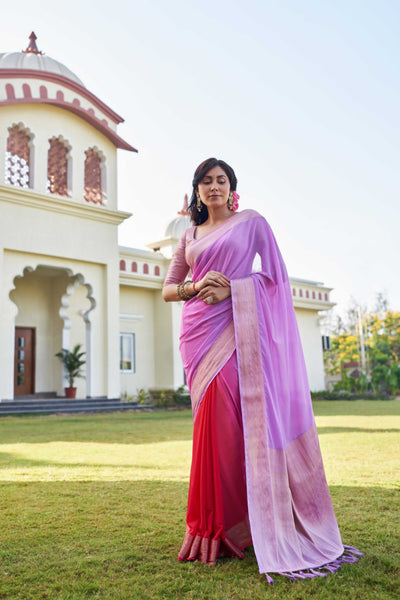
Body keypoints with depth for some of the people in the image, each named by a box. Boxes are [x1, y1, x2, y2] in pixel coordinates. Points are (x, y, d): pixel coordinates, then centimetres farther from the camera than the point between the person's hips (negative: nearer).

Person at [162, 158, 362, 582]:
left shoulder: (251, 222, 10)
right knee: (212, 422, 1)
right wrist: (195, 286, -4)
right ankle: (216, 526, 9)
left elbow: (276, 275, 2)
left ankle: (233, 525, 1)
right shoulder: (189, 236, 20)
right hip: (198, 332, 4)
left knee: (230, 420, -10)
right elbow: (168, 289, 18)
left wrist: (229, 288, -11)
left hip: (235, 329, -3)